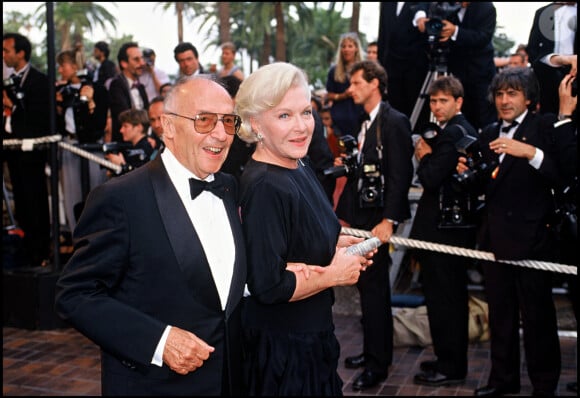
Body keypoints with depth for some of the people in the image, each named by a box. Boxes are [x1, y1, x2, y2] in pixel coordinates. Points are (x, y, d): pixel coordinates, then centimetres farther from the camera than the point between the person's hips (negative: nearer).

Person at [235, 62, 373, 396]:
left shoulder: (299, 167, 2)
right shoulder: (265, 187, -26)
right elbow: (269, 286, -29)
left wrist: (336, 244, -1)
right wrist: (335, 274, -16)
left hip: (311, 335, 9)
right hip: (283, 349, -9)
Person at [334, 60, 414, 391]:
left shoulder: (394, 122, -12)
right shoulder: (365, 124, 14)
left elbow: (400, 175, -19)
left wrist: (388, 220, -24)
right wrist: (344, 213, 15)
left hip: (378, 218, -9)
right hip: (360, 216, 9)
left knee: (373, 287, -4)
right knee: (369, 285, 16)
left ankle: (378, 364, 6)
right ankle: (375, 352, 28)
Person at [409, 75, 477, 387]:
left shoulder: (451, 133, -16)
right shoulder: (466, 130, 15)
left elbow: (431, 178, -22)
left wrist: (424, 156, -5)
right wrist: (428, 157, 2)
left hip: (442, 227, -11)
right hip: (459, 223, 11)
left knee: (441, 296, -3)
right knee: (452, 295, 17)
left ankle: (450, 367, 5)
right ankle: (452, 359, 29)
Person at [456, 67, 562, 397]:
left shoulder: (544, 126, -4)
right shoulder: (489, 134, 14)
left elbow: (561, 175, -18)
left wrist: (529, 152, -30)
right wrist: (469, 174, -4)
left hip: (532, 237, -6)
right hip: (495, 237, 6)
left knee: (538, 315, 1)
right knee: (500, 314, 14)